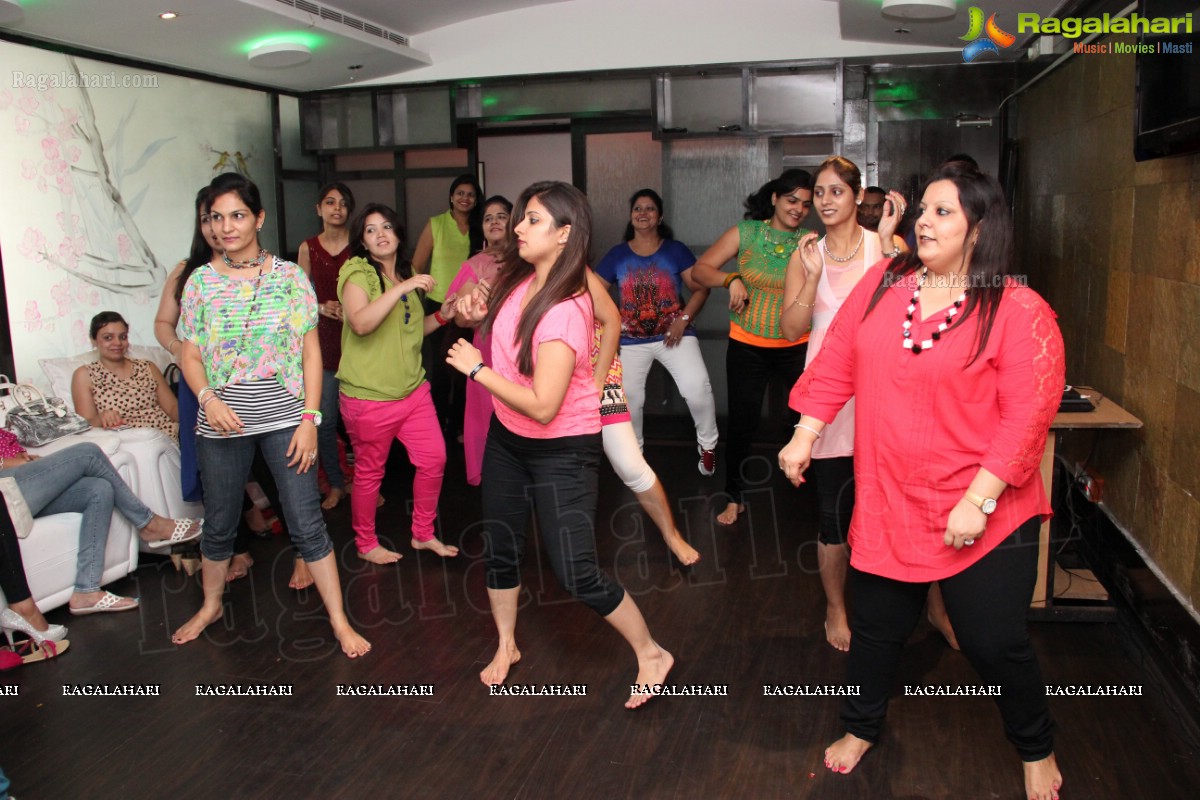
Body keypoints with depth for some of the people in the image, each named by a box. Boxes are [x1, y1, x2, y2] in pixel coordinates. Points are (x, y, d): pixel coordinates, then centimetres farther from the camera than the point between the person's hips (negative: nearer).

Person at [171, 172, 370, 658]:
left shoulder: (290, 277, -2)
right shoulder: (201, 281, 2)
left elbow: (311, 351, -1)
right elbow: (190, 355, 6)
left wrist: (310, 418, -8)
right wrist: (208, 398, -14)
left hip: (283, 420, -2)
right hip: (221, 424, 2)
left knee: (307, 523, -1)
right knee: (219, 525, 16)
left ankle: (339, 620, 11)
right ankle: (210, 606, 40)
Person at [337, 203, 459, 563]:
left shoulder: (407, 274, 11)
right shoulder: (356, 273, -11)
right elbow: (361, 323, -30)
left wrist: (442, 316, 6)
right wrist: (403, 288, -31)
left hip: (413, 388, 7)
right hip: (369, 396, -6)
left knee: (434, 459, 7)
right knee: (369, 472, 7)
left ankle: (423, 534, 26)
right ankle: (366, 544, 27)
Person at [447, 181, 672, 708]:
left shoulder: (563, 312, -29)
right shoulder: (520, 278, -5)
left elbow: (542, 406, -32)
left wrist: (475, 368, -22)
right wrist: (484, 314, -2)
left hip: (562, 451, -8)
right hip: (507, 437, 8)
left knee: (576, 573, -6)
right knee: (499, 550, 17)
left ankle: (651, 654, 16)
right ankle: (506, 647, 40)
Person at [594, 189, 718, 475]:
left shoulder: (675, 250, -1)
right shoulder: (617, 254, 3)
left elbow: (701, 289, -4)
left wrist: (683, 321, -15)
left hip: (674, 333, -2)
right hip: (631, 339, 2)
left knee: (697, 389, -19)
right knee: (628, 397, 5)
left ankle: (707, 444, 6)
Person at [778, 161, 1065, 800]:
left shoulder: (1019, 311, -12)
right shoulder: (882, 284, 2)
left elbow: (1027, 416, -16)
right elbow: (835, 364, 5)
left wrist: (977, 500, -20)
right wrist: (805, 435, -3)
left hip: (985, 515, -4)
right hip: (887, 504, 4)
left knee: (996, 644, 6)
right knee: (875, 627, 17)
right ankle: (861, 728, 44)